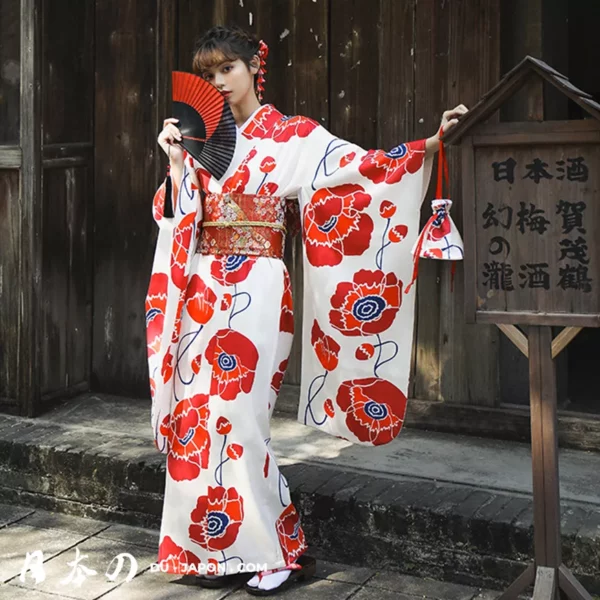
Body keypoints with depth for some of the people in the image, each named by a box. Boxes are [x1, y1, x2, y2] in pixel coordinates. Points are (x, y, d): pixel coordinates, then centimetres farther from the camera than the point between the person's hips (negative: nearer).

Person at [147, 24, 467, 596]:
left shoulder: (292, 136, 1)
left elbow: (362, 166, -8)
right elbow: (176, 218, 10)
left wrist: (430, 143, -16)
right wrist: (176, 161, -4)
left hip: (255, 291, -5)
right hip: (203, 291, 5)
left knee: (235, 419, -10)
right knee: (197, 415, 4)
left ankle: (281, 550, 5)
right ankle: (216, 548, 17)